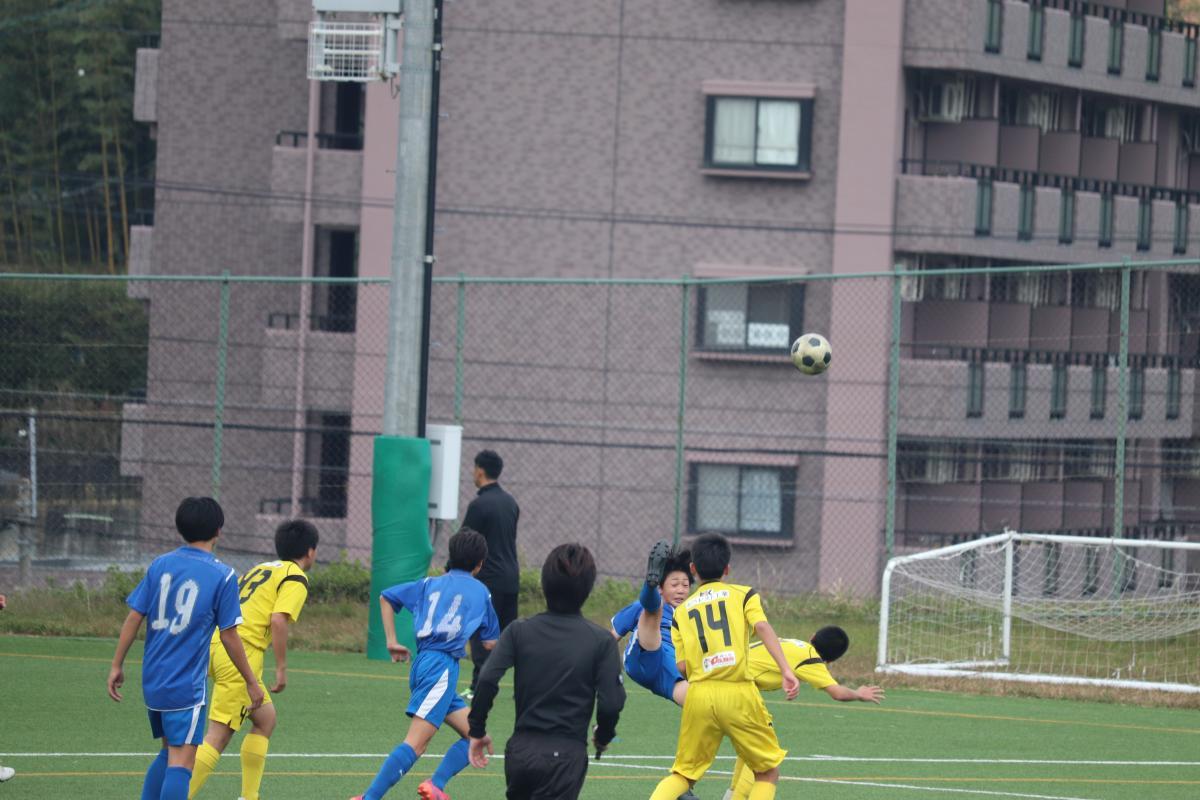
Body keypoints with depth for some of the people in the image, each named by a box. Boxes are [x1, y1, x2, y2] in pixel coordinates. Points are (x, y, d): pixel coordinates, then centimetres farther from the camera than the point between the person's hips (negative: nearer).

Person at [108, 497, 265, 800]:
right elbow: (229, 637, -6)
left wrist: (117, 665, 12)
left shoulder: (159, 565, 4)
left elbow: (133, 618, 4)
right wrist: (251, 683, 4)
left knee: (170, 751, 21)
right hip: (186, 685, -6)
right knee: (181, 761, -7)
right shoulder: (222, 576, -8)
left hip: (153, 681, 6)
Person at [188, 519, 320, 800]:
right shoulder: (295, 578, 0)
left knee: (265, 719, 21)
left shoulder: (260, 569, 24)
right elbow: (278, 620, -15)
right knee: (218, 735, -11)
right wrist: (281, 668, -12)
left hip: (216, 645, 9)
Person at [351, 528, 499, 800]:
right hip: (442, 666, -7)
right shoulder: (480, 591, 8)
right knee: (416, 744, -16)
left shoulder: (430, 584, 20)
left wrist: (391, 641, 21)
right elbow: (490, 643, 15)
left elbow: (386, 597, 21)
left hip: (422, 663, 7)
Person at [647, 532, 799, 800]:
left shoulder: (682, 611, 16)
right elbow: (763, 627, -10)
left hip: (699, 695, 3)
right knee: (768, 771, 12)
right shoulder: (744, 594, 9)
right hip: (739, 693, -3)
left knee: (683, 774, 13)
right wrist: (785, 670, -18)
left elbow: (682, 667, 7)